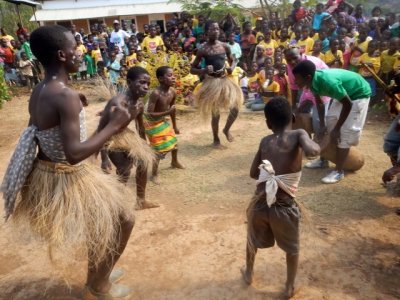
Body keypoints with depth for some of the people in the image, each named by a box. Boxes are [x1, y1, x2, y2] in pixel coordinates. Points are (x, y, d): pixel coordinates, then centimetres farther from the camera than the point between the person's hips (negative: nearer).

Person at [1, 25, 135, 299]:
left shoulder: (39, 91, 2)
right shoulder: (66, 96, -27)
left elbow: (36, 135, 12)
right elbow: (74, 154, -32)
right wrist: (113, 125, -23)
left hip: (46, 175, 9)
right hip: (66, 181, -9)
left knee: (102, 219, 29)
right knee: (122, 218, 9)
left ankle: (97, 272, 48)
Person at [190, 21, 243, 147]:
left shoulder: (225, 46, 1)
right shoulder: (203, 49, -10)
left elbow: (232, 61, 16)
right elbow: (192, 69, -7)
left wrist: (232, 68, -7)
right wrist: (204, 70, -25)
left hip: (224, 80, 4)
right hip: (211, 82, -4)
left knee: (235, 108, 0)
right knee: (215, 113, 5)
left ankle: (226, 130, 29)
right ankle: (216, 138, 28)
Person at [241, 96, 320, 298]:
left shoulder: (265, 141, 0)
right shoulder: (298, 135, -8)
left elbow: (253, 174, 7)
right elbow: (312, 151, -29)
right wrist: (313, 144, -7)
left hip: (260, 203, 3)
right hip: (285, 207, -2)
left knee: (253, 240, 31)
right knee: (292, 248, 27)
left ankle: (248, 274, 53)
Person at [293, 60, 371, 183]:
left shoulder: (328, 82, -38)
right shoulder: (314, 80, -14)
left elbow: (348, 105, -27)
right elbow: (319, 103, 3)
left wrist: (337, 128, -21)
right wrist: (322, 125, 3)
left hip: (359, 94, -8)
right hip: (344, 92, 8)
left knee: (345, 131, -10)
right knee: (330, 122, 12)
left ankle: (339, 171, -3)